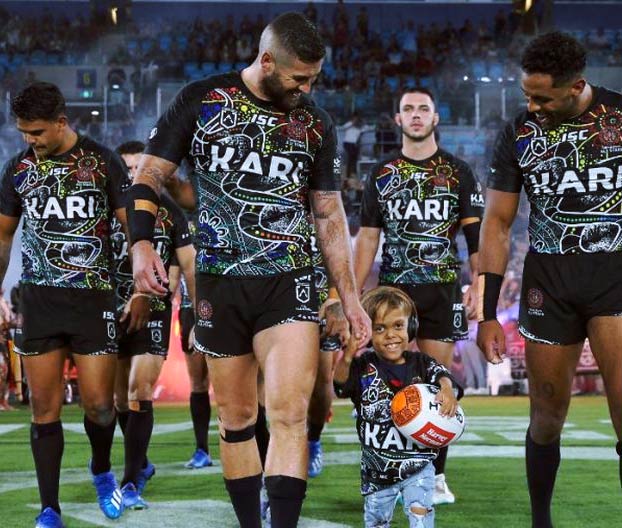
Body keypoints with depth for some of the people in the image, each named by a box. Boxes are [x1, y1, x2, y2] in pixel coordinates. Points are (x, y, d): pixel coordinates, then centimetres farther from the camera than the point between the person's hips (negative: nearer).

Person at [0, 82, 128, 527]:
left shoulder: (103, 162, -2)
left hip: (93, 297, -2)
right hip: (38, 298, 2)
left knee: (99, 403, -2)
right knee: (44, 406, 1)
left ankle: (102, 470, 28)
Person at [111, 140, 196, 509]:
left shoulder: (169, 212, 2)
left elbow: (189, 265, 6)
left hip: (154, 311, -2)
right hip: (113, 311, 2)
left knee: (139, 393, -14)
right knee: (120, 398, 10)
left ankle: (131, 483, -16)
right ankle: (142, 464, 31)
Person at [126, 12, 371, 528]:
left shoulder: (317, 124, 8)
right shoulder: (201, 100, 0)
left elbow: (330, 215, 14)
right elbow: (149, 176, 3)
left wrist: (350, 296, 12)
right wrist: (141, 243, -14)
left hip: (289, 283, 0)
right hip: (219, 282, 0)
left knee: (289, 414, -15)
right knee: (236, 418, 6)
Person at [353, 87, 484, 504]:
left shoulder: (458, 173, 6)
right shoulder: (382, 175, 11)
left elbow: (476, 234, 2)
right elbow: (368, 238, 11)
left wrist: (479, 286, -10)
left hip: (442, 289, -1)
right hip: (393, 289, 1)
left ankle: (435, 475, 5)